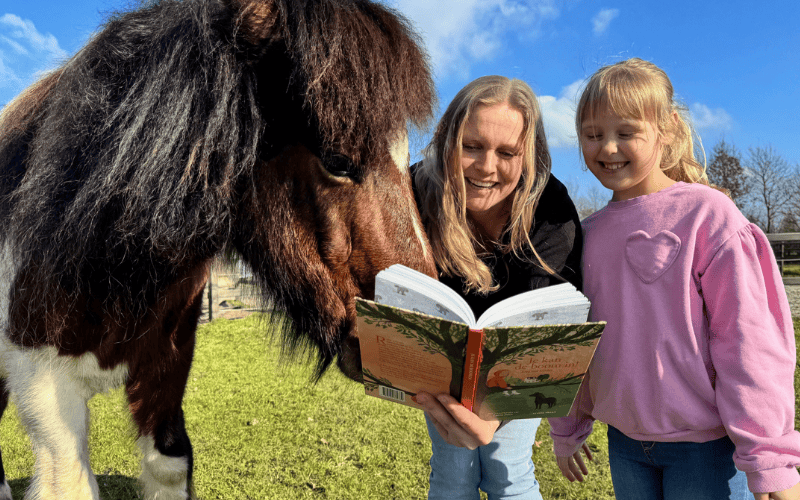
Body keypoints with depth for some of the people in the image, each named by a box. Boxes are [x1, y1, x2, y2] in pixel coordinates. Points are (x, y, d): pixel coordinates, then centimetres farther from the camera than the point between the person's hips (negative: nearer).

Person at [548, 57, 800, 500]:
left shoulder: (706, 214, -12)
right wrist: (567, 430, 14)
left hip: (707, 445, -4)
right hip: (624, 439, 5)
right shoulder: (587, 234, 2)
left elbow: (747, 337, -13)